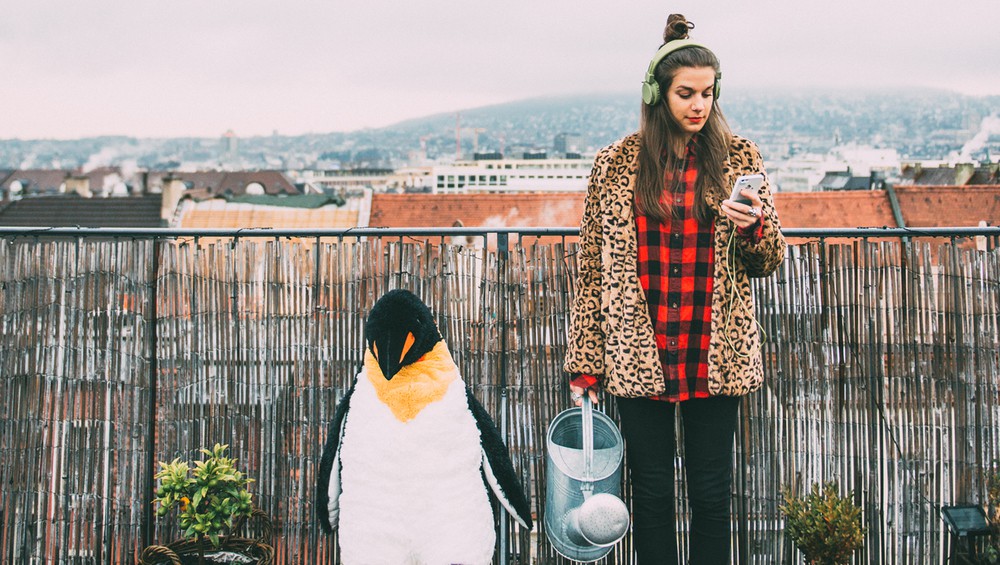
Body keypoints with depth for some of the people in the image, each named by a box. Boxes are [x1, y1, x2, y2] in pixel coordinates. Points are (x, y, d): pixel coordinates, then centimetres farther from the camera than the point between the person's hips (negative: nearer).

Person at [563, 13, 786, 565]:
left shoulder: (739, 157, 2)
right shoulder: (615, 165, 1)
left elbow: (770, 261, 8)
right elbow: (593, 270, 3)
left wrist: (753, 228, -16)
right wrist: (584, 367, 1)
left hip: (715, 355, 0)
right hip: (638, 355, 0)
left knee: (712, 494, 8)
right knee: (651, 492, 10)